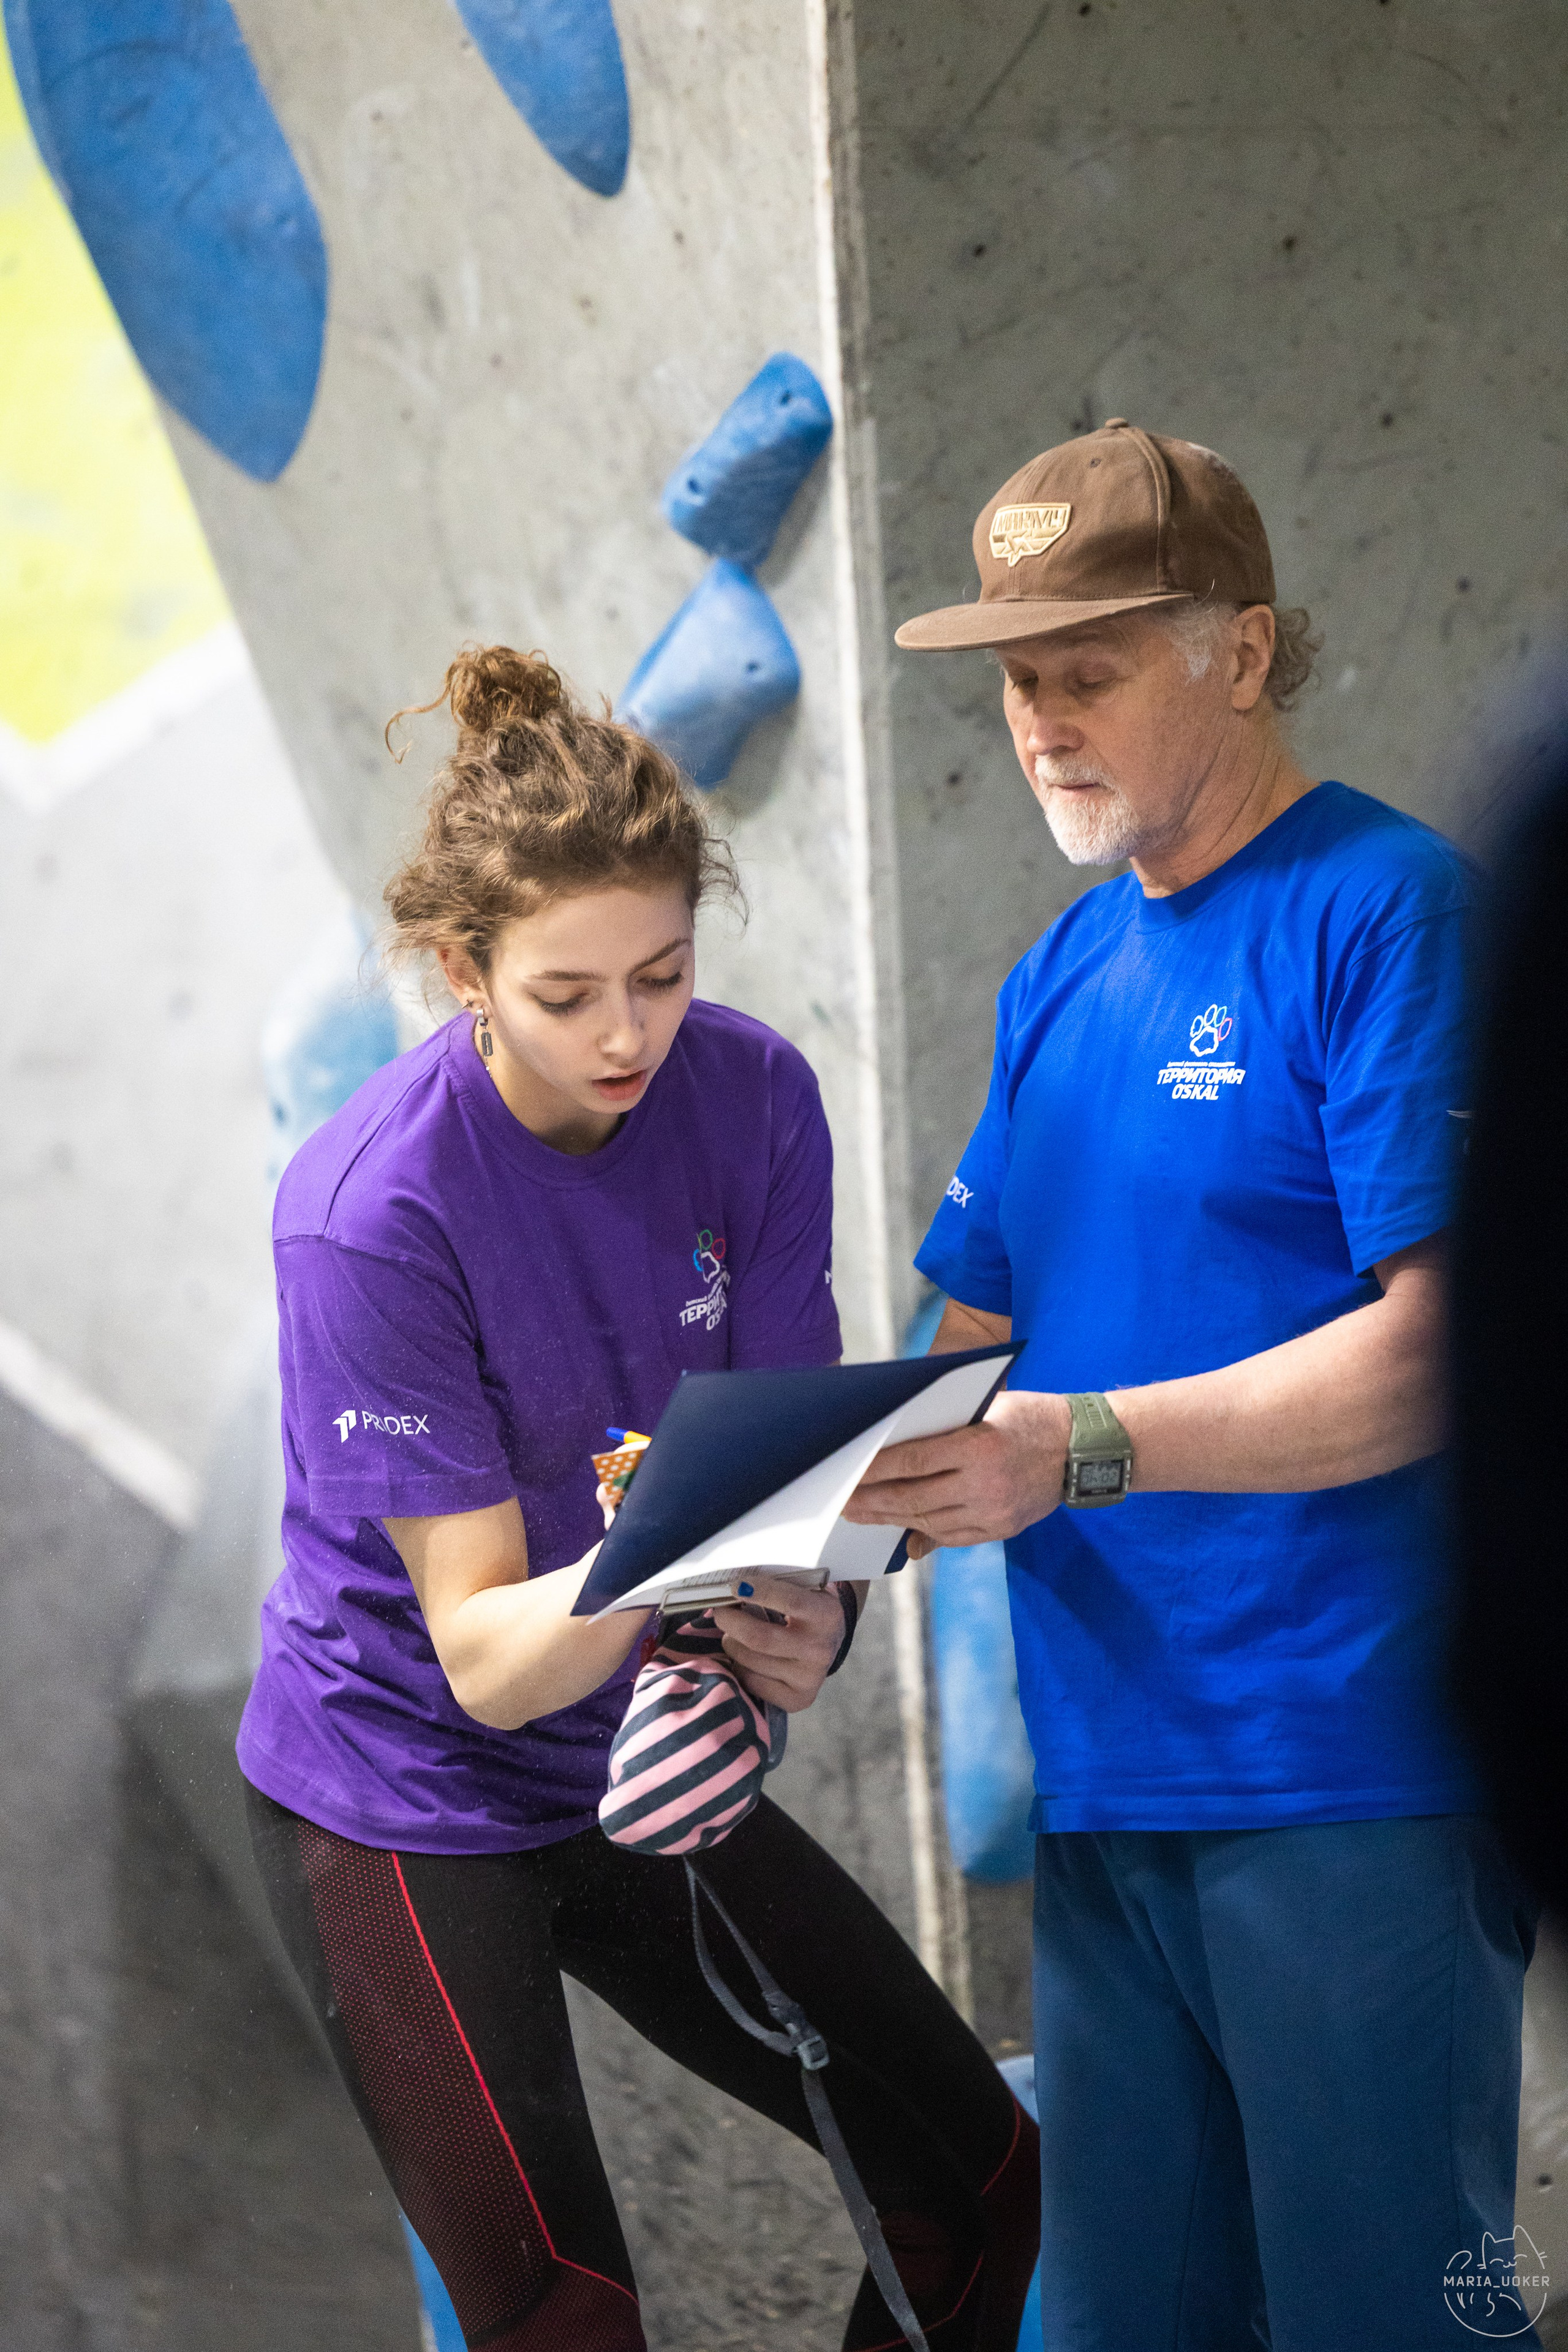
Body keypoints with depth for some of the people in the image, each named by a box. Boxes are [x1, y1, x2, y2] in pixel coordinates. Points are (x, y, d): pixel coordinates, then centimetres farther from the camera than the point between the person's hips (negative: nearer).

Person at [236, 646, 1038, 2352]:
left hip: (645, 1772, 6)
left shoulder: (751, 1095, -11)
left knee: (981, 2184, 8)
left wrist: (801, 1615, -31)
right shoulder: (371, 1215, -25)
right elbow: (482, 1658, -24)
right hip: (402, 1808, -5)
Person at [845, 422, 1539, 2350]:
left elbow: (1443, 1344, -16)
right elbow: (972, 1338, 20)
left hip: (1349, 1781, -7)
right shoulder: (1060, 980, 17)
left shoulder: (1386, 911, -7)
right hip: (1107, 1784, 7)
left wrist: (1078, 1451, -23)